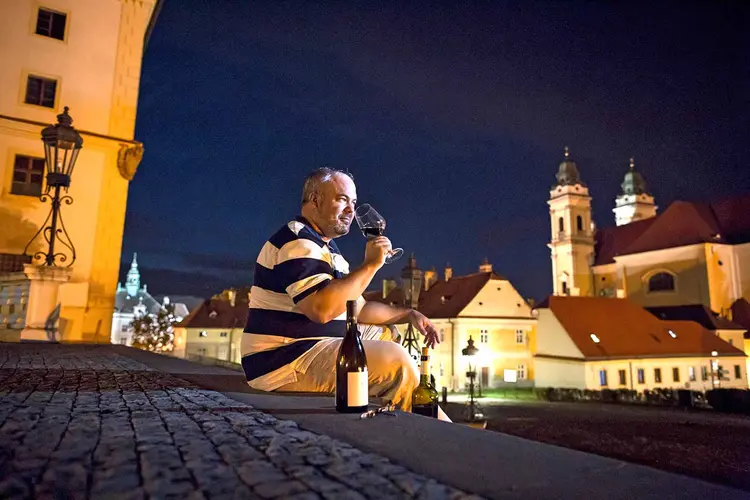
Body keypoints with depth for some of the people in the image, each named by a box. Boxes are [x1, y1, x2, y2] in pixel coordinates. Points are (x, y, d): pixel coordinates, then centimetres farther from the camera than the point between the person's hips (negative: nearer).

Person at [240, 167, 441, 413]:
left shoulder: (325, 247, 17)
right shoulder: (297, 242, -15)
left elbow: (358, 307, 21)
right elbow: (322, 309, -31)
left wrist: (409, 314, 14)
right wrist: (370, 264, -22)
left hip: (305, 349, 11)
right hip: (285, 362, -11)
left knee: (385, 335, 23)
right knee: (395, 359, -21)